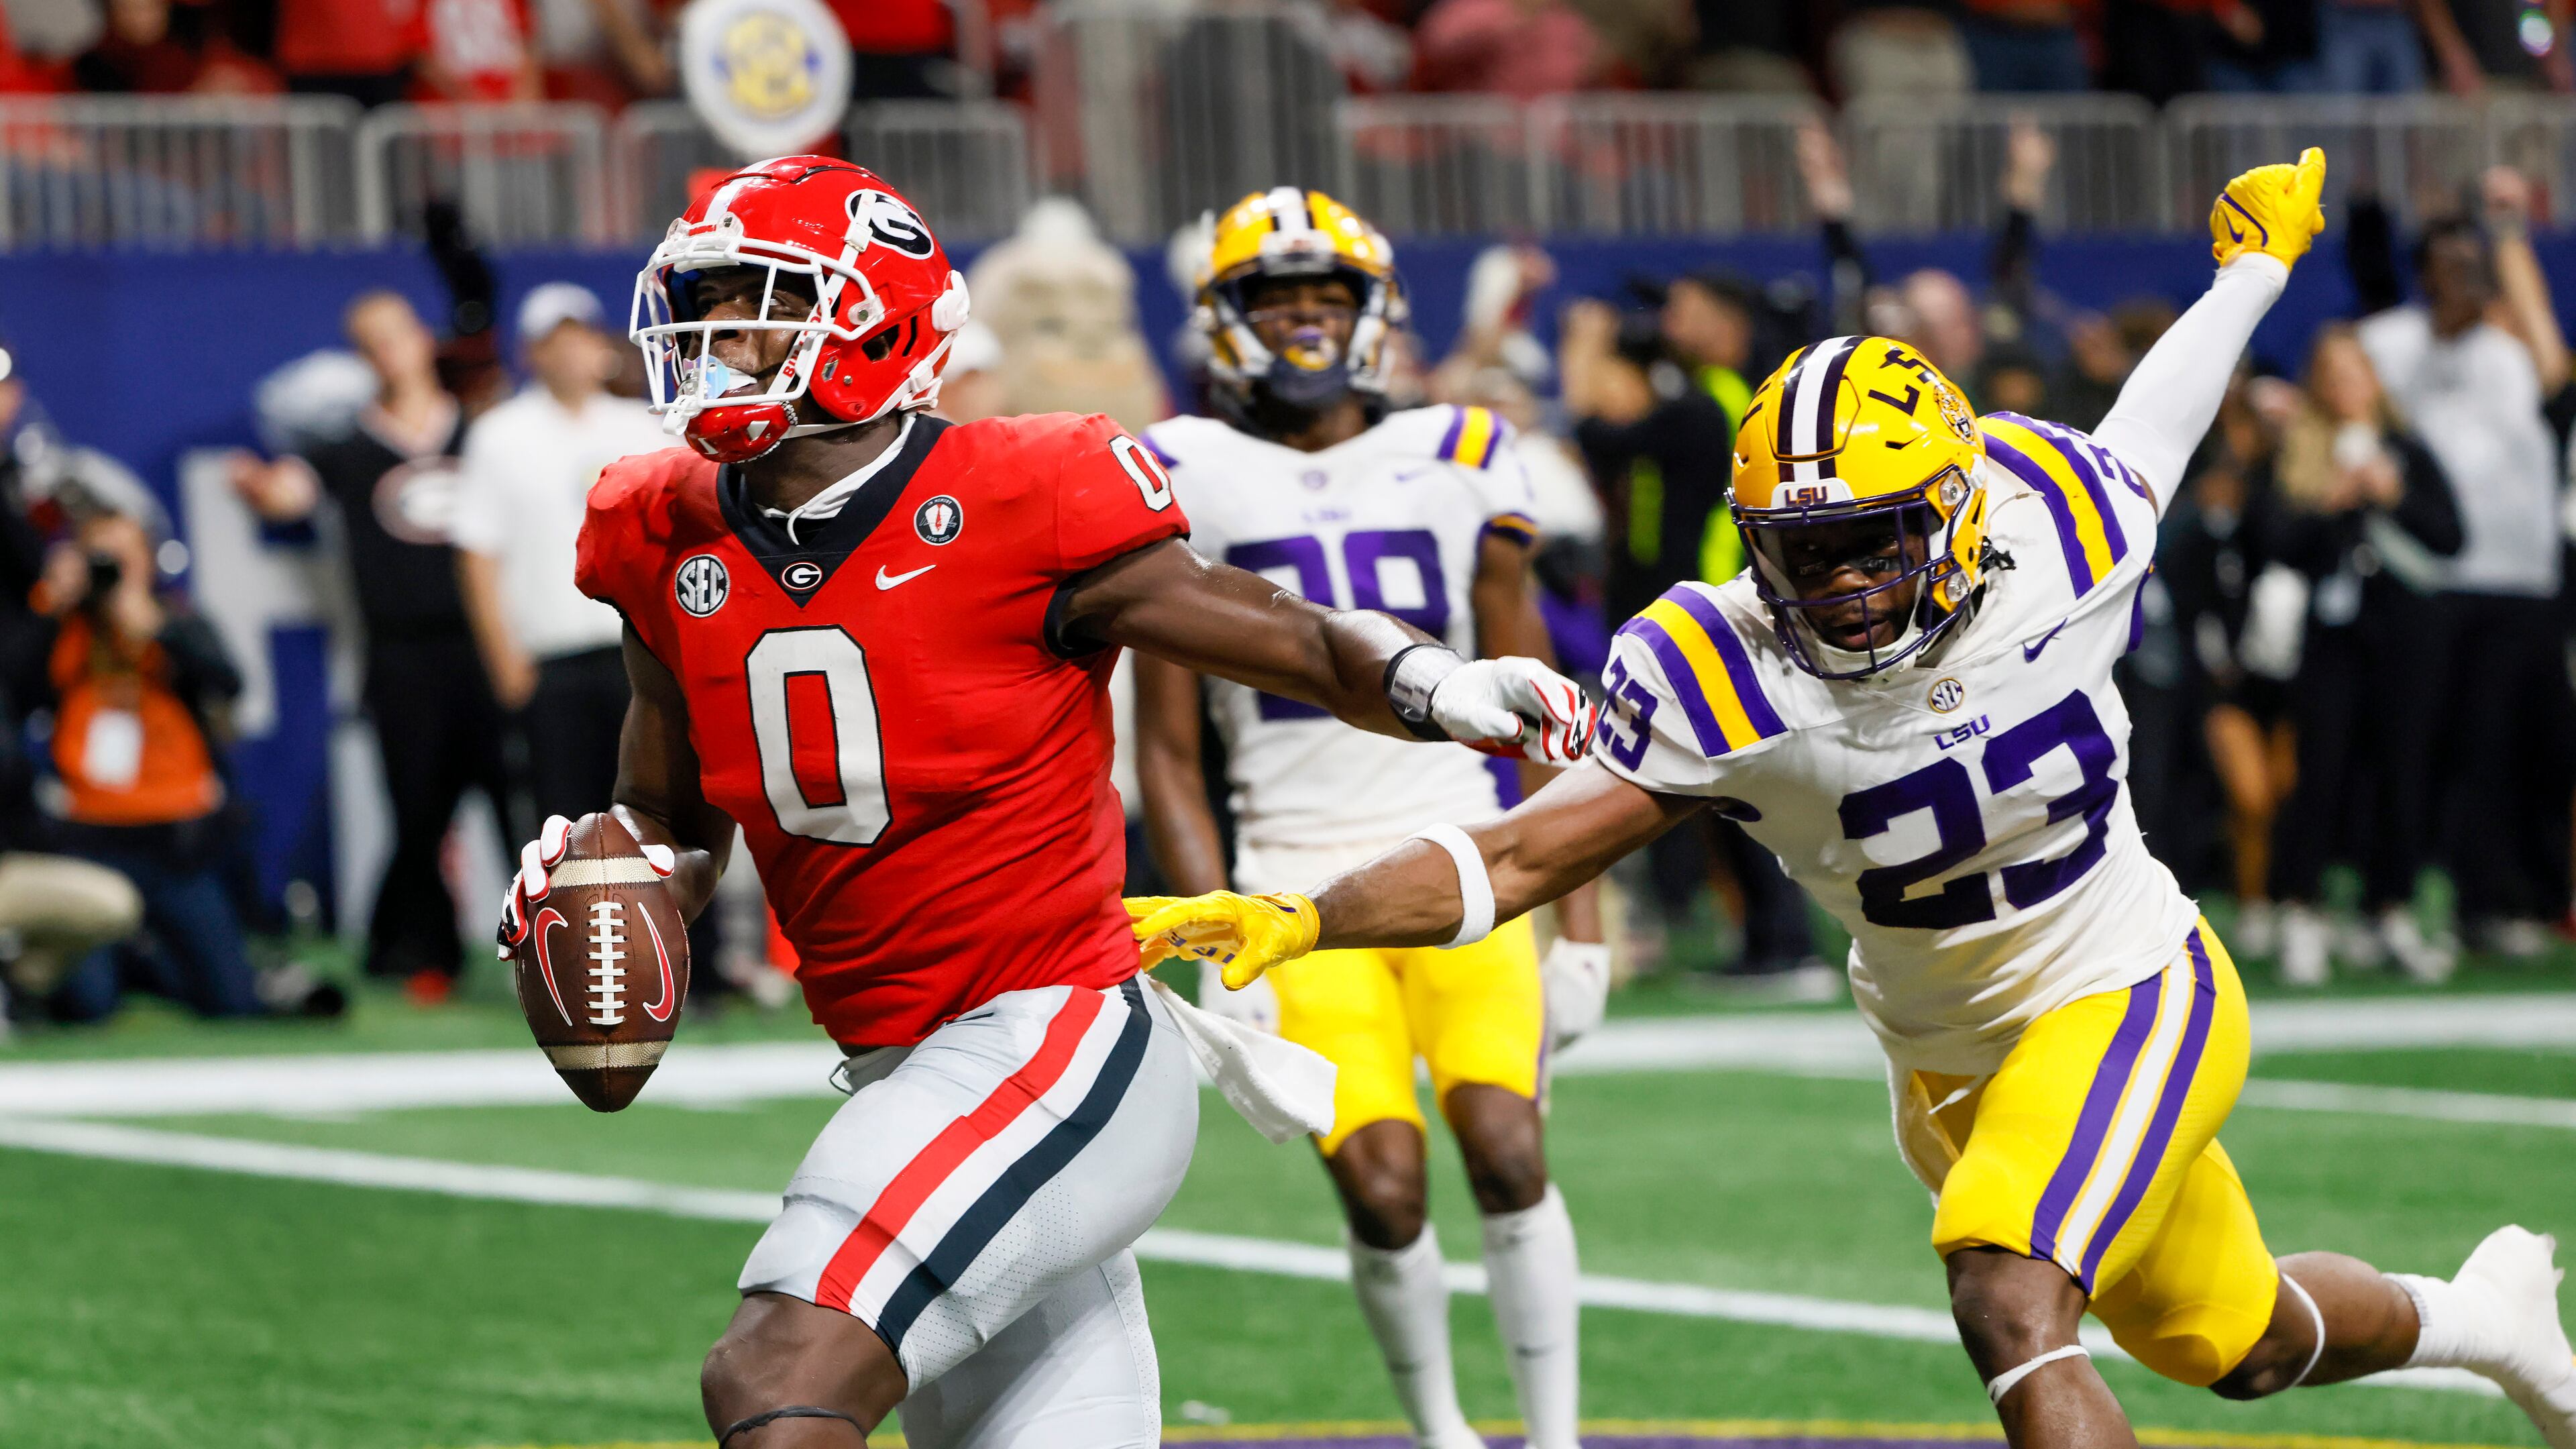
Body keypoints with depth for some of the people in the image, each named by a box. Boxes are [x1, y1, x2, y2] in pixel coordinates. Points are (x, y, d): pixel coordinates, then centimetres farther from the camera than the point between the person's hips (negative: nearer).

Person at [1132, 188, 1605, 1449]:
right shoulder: (1188, 482, 2)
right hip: (1300, 885, -1)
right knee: (1384, 1190, -12)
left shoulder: (1458, 464, 7)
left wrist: (1580, 921, 4)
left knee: (1507, 1152, -16)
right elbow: (1167, 751, 3)